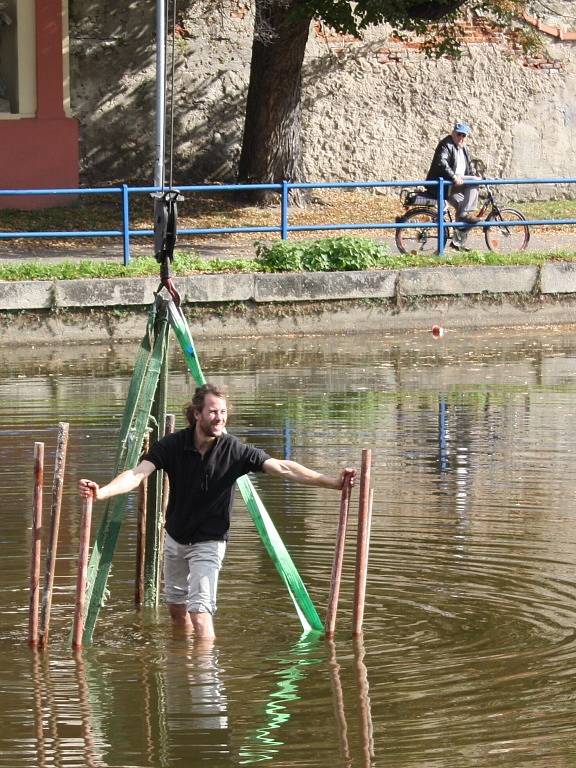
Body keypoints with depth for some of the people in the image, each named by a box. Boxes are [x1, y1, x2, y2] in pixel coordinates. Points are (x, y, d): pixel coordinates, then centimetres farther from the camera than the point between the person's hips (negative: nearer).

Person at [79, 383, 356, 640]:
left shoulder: (234, 450, -19)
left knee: (200, 609, -16)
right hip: (174, 537, 4)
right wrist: (101, 492, -44)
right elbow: (138, 473, -25)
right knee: (176, 606, 19)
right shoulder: (172, 445, -16)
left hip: (208, 542, -3)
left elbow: (282, 468, -22)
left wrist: (331, 482, -31)